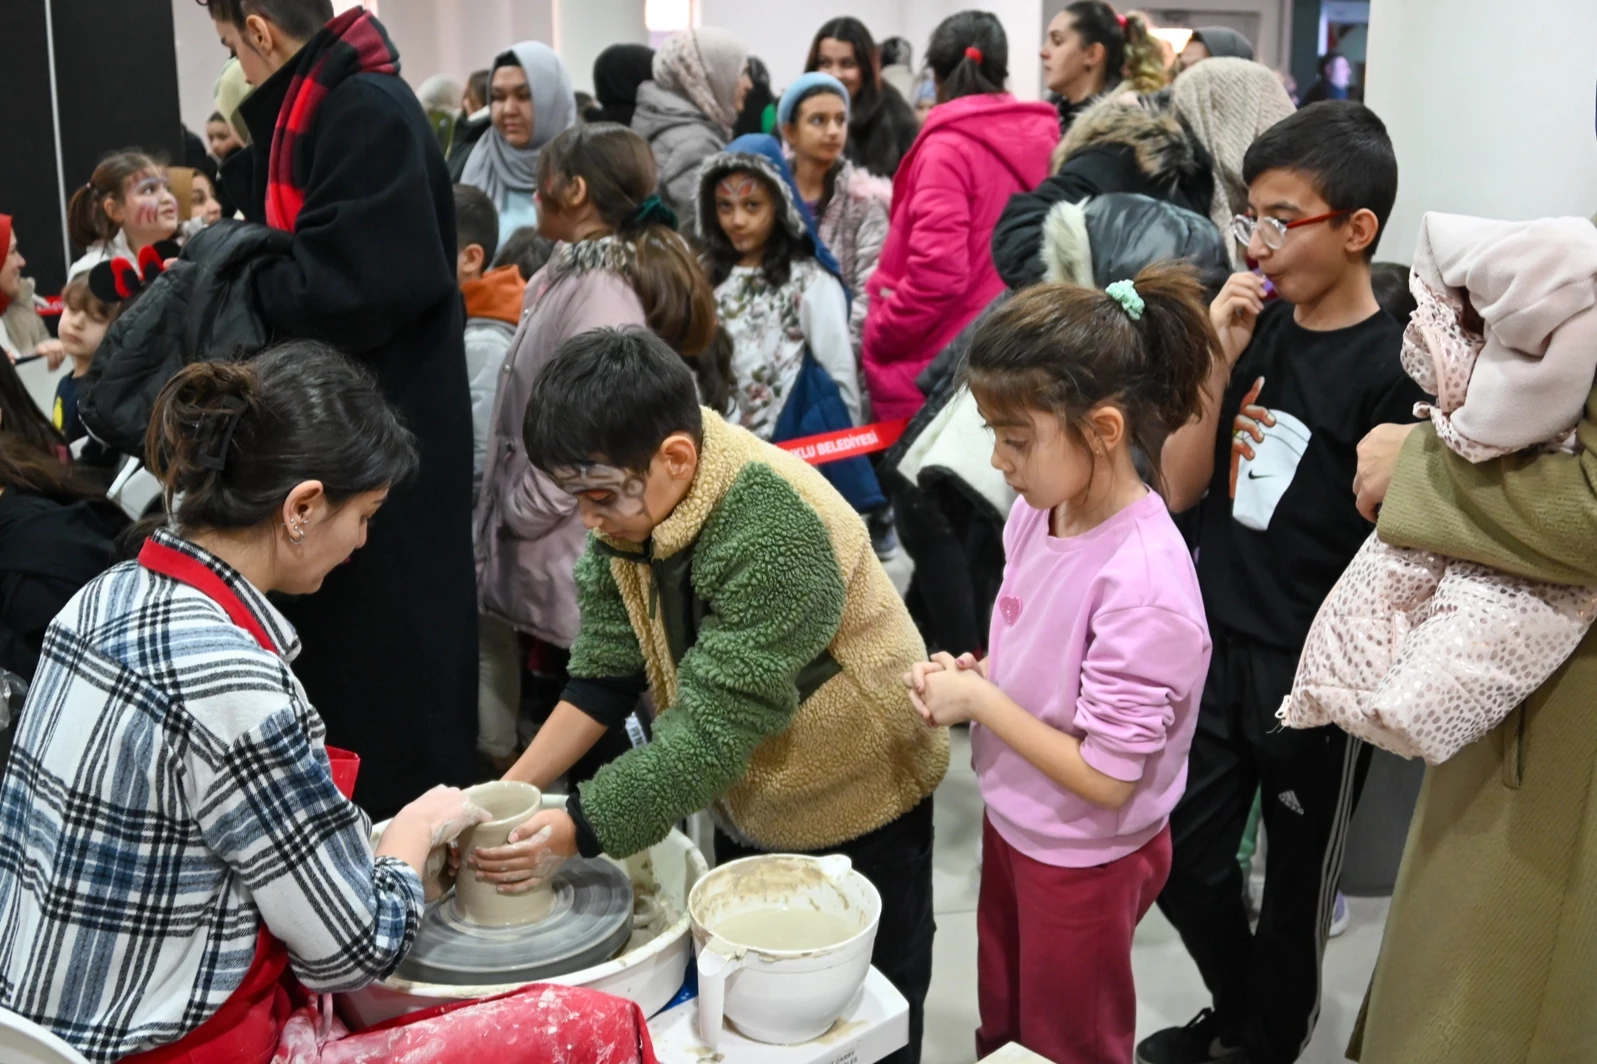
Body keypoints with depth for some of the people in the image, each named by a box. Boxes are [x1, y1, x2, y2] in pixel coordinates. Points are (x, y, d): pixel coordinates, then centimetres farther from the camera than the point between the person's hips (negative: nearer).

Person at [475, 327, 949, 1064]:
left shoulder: (773, 533, -35)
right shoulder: (631, 506, -12)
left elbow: (715, 726, -34)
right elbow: (603, 675, -8)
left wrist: (574, 831, -32)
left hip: (855, 804, -7)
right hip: (748, 803, 7)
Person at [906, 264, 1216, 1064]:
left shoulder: (1142, 582, -32)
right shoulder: (1039, 513, -9)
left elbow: (1106, 778, -28)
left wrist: (980, 701, -22)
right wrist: (972, 675, -10)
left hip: (1084, 859, -7)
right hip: (1013, 822, 7)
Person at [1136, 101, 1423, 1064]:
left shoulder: (1391, 370, -16)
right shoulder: (1256, 328, 0)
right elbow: (1181, 489, -1)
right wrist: (1220, 360, -11)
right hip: (1219, 645, 5)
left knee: (1297, 880, 15)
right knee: (1184, 858, 16)